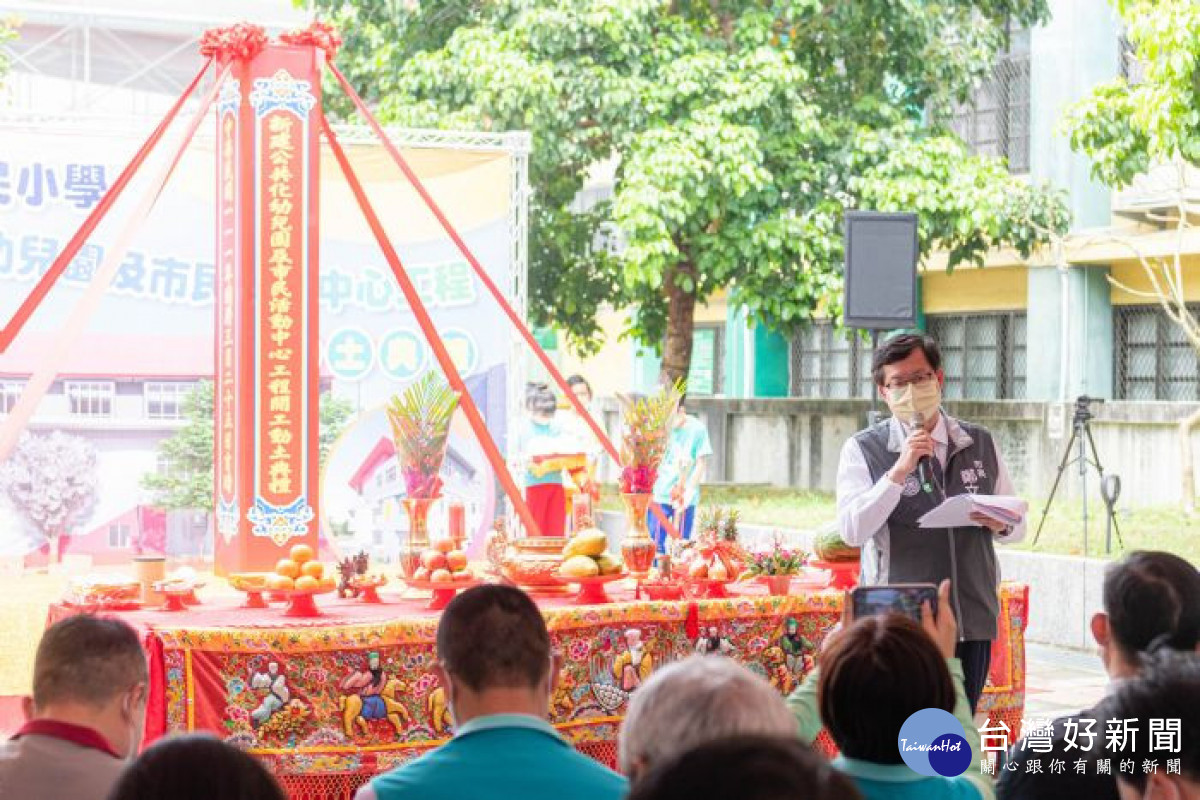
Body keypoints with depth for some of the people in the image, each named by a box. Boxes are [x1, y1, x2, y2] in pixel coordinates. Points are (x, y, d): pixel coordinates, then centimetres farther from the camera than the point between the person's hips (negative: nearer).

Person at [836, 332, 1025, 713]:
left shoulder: (981, 444, 12)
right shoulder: (864, 449, 0)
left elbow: (1017, 525, 18)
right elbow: (852, 531, -12)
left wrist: (1001, 525, -6)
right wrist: (900, 470, -20)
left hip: (973, 620, 4)